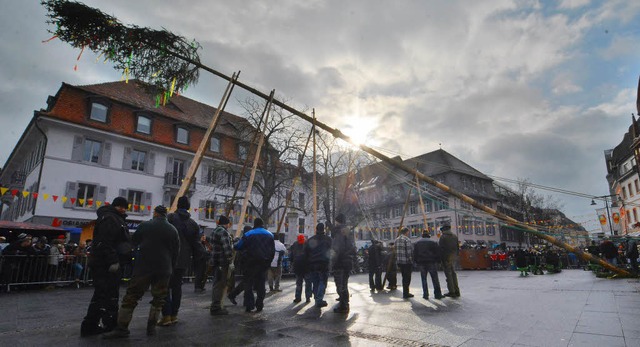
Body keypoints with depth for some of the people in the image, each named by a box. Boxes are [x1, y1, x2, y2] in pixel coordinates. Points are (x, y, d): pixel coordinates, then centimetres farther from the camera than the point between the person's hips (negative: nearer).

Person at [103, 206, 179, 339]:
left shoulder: (145, 225, 0)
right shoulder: (173, 230, 4)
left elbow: (133, 243, 11)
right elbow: (176, 252, 7)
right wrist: (171, 268, 16)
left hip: (144, 267, -1)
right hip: (164, 269, 2)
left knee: (131, 296, 6)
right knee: (158, 298, 11)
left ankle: (122, 328, 6)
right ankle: (151, 326, 12)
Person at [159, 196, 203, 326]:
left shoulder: (170, 217, -7)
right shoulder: (193, 223, 6)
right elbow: (196, 244, 6)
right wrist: (196, 257, 17)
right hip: (184, 260, 4)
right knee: (177, 286, 15)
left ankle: (166, 316, 0)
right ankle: (174, 315, 20)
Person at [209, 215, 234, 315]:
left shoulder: (215, 231, 18)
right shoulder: (223, 232, -14)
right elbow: (227, 248, -20)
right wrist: (230, 261, -19)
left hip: (216, 261, 10)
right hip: (222, 262, -10)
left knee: (217, 284, 18)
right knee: (220, 285, -4)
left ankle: (215, 306, 28)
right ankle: (216, 308, 0)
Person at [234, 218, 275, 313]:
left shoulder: (248, 234, -6)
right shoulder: (270, 235, 6)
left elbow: (238, 246, -7)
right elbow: (273, 251, 7)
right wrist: (268, 262, 14)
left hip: (251, 263, -3)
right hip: (264, 264, 3)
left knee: (248, 284, 8)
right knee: (260, 284, 13)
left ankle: (249, 306, 4)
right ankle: (259, 305, 13)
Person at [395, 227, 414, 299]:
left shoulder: (397, 239, 11)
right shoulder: (407, 240, -13)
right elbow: (409, 252, -16)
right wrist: (411, 260, -9)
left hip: (400, 261, 7)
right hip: (406, 262, -7)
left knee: (404, 277, 17)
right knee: (407, 278, 1)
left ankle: (405, 292, 24)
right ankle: (405, 294, 4)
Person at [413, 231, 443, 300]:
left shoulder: (417, 243, 9)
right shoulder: (433, 242, 0)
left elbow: (414, 254, 7)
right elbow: (438, 253, -1)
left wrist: (417, 262, 13)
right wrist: (437, 261, 9)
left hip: (421, 263, 2)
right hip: (431, 263, -2)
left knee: (424, 279, 8)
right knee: (435, 279, 6)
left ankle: (425, 295, 6)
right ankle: (437, 294, 8)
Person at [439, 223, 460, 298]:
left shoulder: (443, 237, -11)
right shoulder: (455, 237, 8)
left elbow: (440, 248, -13)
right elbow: (457, 247, 11)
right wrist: (456, 256, 18)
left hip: (446, 258, -6)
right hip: (453, 257, 6)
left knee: (448, 275, -2)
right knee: (453, 274, 14)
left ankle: (452, 292, -1)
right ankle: (456, 291, 16)